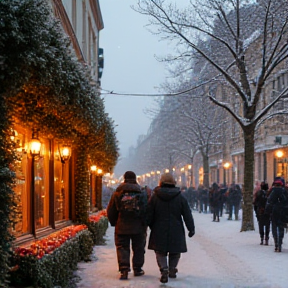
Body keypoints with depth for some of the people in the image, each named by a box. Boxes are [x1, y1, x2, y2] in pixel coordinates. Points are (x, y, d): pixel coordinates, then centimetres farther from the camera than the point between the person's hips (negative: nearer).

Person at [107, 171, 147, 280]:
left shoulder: (117, 194, 0)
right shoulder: (142, 193, -2)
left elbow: (110, 211, 4)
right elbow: (146, 211, -5)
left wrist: (114, 223, 17)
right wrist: (144, 224, 3)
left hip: (121, 227, 0)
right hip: (138, 227, 0)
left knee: (122, 248, 5)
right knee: (138, 248, 13)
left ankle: (124, 270, -9)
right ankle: (137, 269, 21)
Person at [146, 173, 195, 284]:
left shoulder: (155, 197, -2)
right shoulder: (180, 197, -1)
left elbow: (149, 215, 2)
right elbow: (187, 215, 1)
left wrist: (152, 227, 16)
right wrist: (191, 228, 7)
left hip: (159, 231, -1)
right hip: (176, 231, 1)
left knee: (160, 252, 5)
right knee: (175, 251, 17)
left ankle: (164, 269, -14)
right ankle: (172, 269, 19)